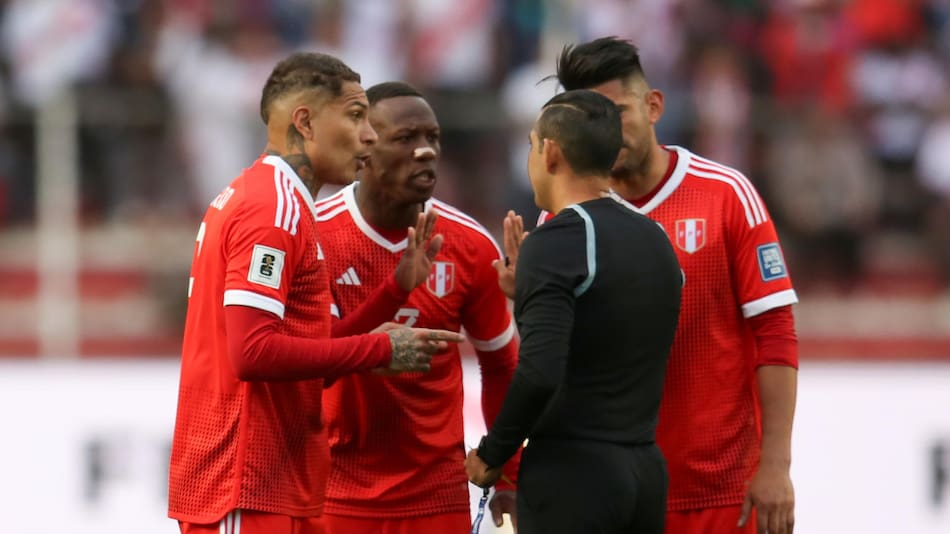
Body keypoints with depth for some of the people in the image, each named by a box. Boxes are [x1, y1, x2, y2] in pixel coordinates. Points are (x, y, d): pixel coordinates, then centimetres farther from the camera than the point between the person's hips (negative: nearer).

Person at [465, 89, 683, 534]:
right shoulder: (653, 238, 11)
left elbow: (540, 372, -24)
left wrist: (492, 453, -9)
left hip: (571, 471, -8)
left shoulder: (556, 242, -14)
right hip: (645, 470, 8)